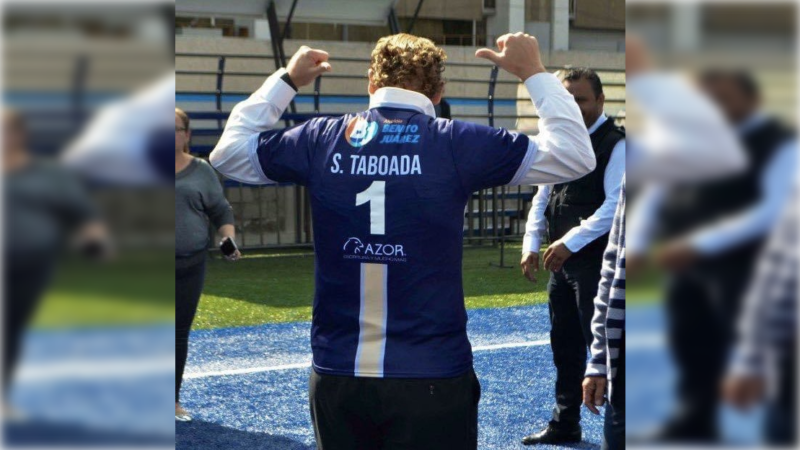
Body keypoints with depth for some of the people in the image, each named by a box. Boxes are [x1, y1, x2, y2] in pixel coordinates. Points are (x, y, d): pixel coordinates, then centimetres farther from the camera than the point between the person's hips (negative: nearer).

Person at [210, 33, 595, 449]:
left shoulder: (321, 138, 1)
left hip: (335, 377, 3)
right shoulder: (456, 143, -7)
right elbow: (575, 156, -1)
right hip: (432, 379, -3)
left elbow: (228, 152, 18)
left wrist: (285, 80, 27)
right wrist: (533, 73, 9)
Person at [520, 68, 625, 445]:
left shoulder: (614, 145, -10)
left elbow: (615, 205, -18)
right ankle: (564, 424, 27)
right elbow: (542, 197, 16)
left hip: (596, 261, -8)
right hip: (561, 260, 8)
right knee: (564, 344, 15)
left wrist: (570, 242, -21)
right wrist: (531, 244, 5)